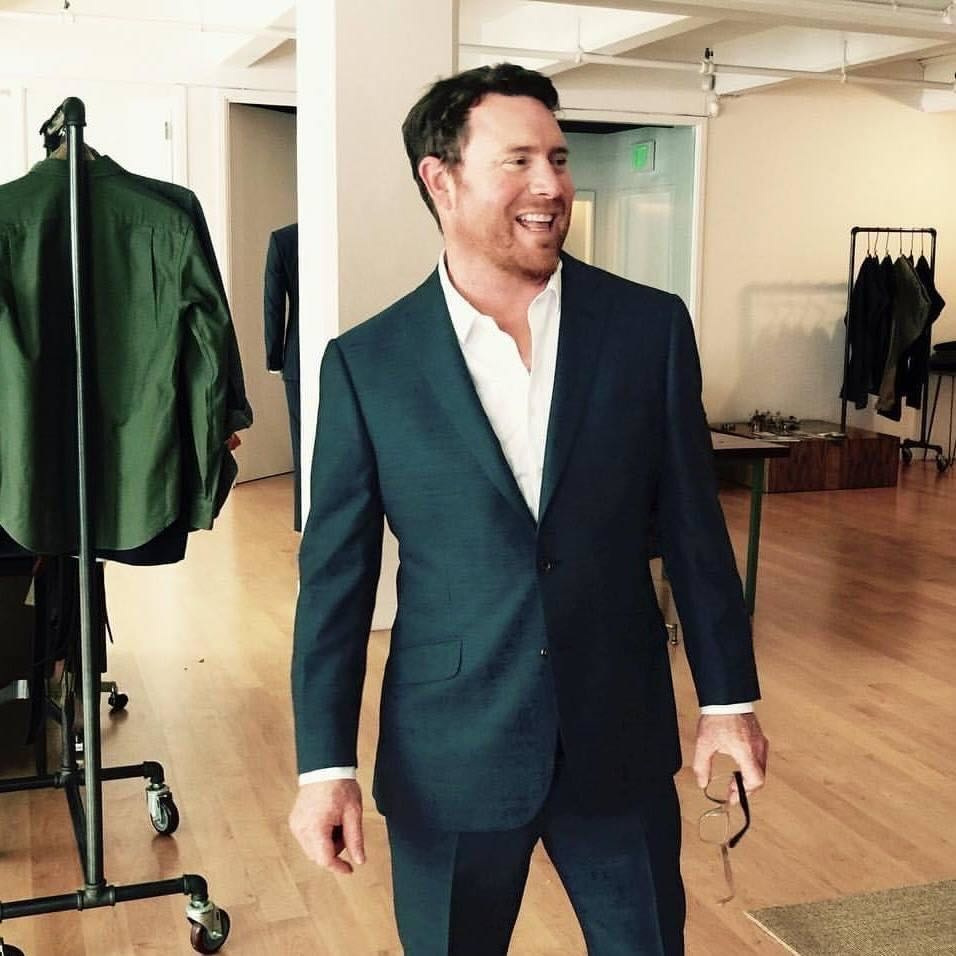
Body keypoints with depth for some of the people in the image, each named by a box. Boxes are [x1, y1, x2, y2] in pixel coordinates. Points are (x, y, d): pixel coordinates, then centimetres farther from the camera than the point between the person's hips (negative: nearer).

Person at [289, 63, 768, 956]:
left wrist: (729, 696, 5)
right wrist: (325, 762, -6)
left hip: (620, 744, 1)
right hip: (448, 757, -1)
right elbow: (335, 576, -4)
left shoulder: (649, 326, -4)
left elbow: (693, 528, 2)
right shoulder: (366, 362, -6)